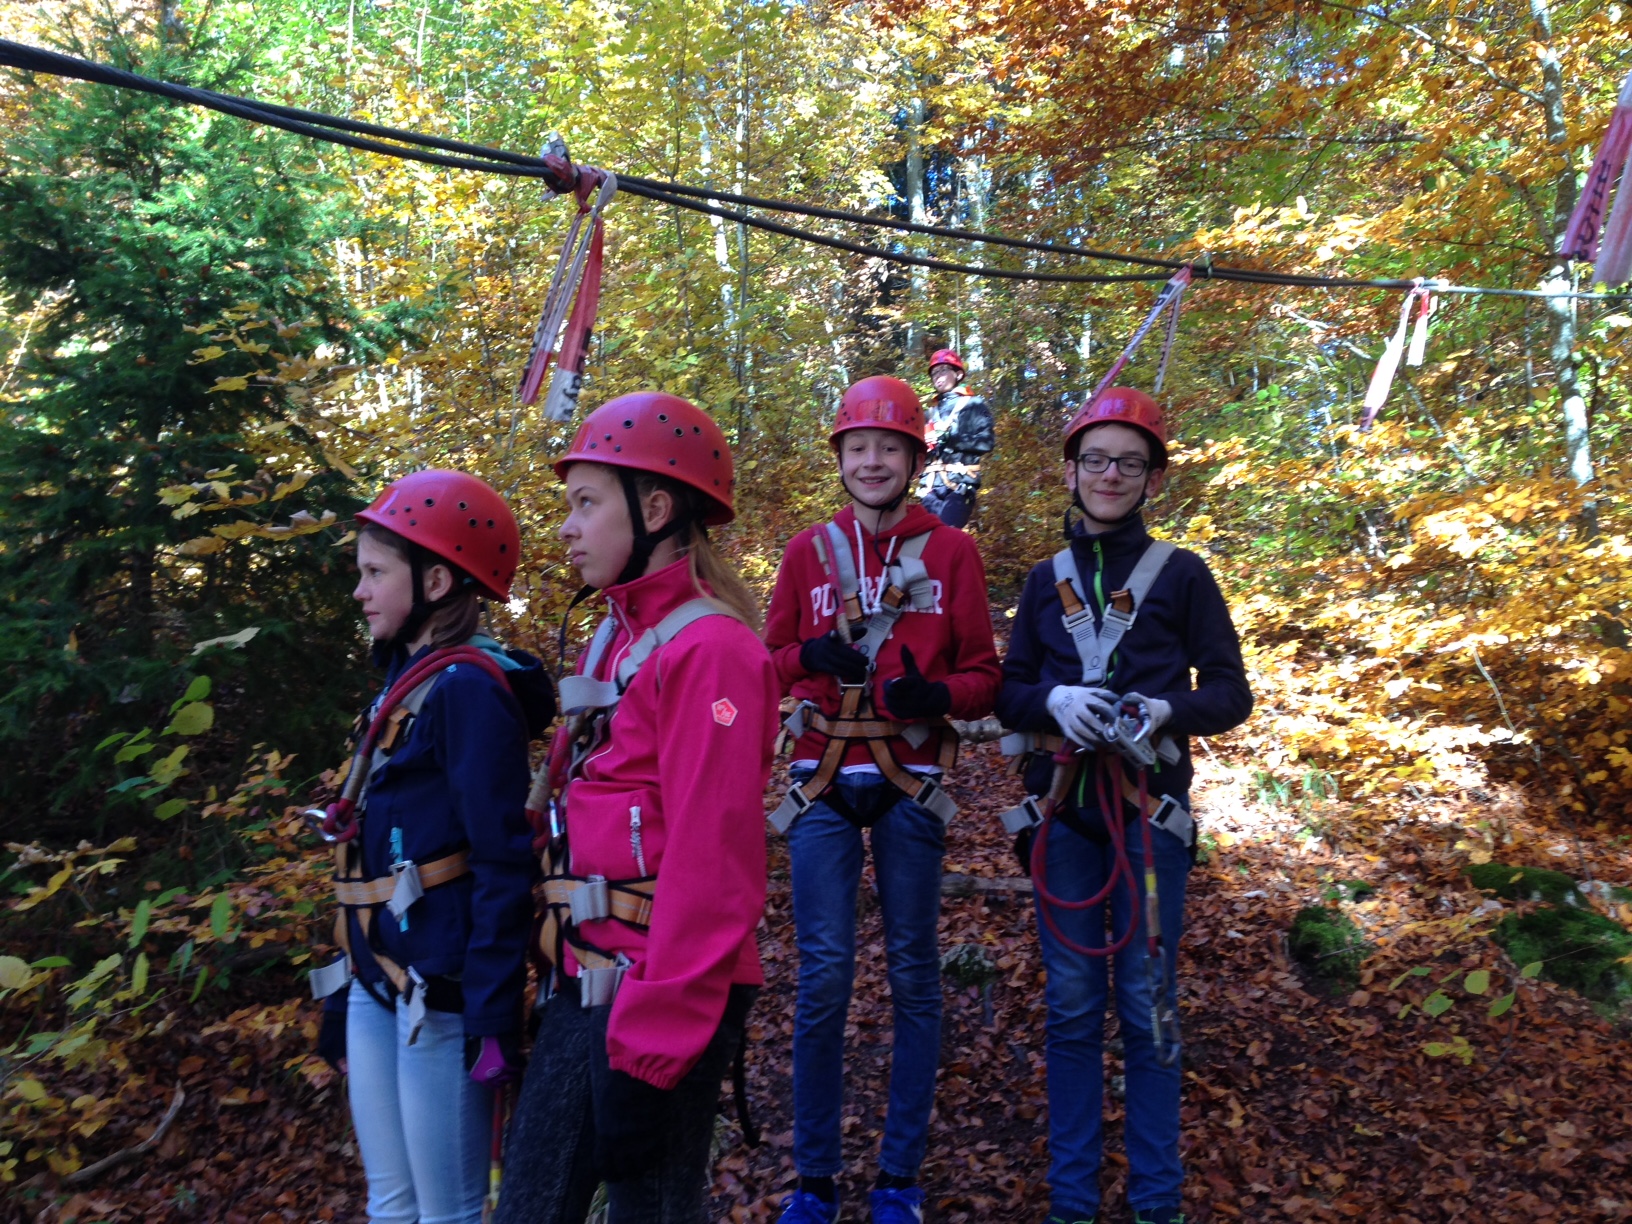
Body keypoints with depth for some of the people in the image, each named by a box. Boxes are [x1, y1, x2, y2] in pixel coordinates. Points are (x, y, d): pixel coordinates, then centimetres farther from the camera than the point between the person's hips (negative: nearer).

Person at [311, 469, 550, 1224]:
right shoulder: (405, 682, 12)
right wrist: (349, 987, 18)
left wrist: (493, 1014, -20)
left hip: (440, 986, -9)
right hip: (378, 979, 9)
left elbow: (502, 864, -20)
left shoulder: (468, 688, -16)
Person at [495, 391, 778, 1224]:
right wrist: (562, 972, 14)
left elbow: (712, 867, -21)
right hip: (583, 986, 9)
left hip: (660, 995, -8)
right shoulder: (617, 636, 10)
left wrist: (652, 1048, -20)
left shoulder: (708, 650, -17)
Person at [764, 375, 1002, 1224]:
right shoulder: (808, 551, 7)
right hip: (823, 782, 1)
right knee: (824, 975, 0)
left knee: (913, 972, 6)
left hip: (911, 784, 0)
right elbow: (768, 664, 10)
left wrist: (937, 693, -19)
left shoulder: (951, 551, 3)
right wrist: (809, 654, -12)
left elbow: (982, 675, 3)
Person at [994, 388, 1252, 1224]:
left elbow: (1230, 694, 1)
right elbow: (1009, 693, 9)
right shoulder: (1046, 580, 9)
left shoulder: (1181, 574, 1)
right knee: (1071, 1003, 8)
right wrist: (1054, 700, -13)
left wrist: (1165, 709, -18)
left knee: (1147, 1002, 4)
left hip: (1148, 808, -2)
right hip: (1063, 809, 2)